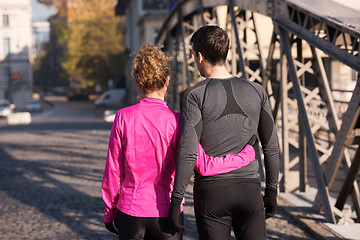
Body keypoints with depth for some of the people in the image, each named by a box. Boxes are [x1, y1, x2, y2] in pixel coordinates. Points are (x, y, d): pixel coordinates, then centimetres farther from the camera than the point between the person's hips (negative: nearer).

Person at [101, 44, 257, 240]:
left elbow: (113, 171, -1)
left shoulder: (123, 117, -6)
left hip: (131, 211, 1)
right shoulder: (175, 121, -11)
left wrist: (110, 211, 11)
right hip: (166, 214, -1)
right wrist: (247, 154, -6)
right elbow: (204, 166, -19)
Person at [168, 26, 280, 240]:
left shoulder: (194, 96, -7)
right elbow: (271, 148, 7)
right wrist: (272, 191, 16)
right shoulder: (257, 92, 4)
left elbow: (188, 152, -14)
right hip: (249, 190, 2)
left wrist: (176, 199, -9)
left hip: (211, 191, -2)